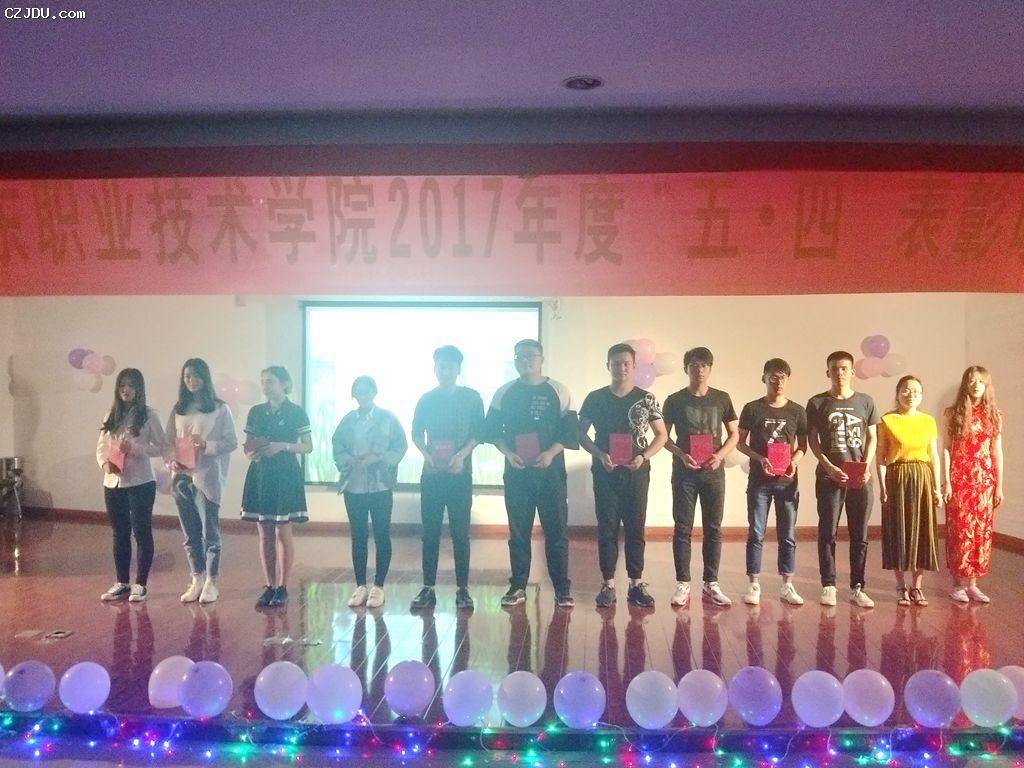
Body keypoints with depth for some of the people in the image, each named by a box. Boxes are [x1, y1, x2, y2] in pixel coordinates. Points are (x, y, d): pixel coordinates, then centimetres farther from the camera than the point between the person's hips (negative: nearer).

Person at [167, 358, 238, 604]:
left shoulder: (220, 409, -2)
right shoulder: (178, 409, 10)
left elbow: (231, 443, -5)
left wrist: (207, 446, -19)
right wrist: (172, 460, -7)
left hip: (207, 478, -4)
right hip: (181, 478, 4)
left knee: (210, 532, 1)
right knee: (190, 533, 11)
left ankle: (211, 582, 13)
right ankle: (197, 580, 23)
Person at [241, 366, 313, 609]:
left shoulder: (296, 412, -2)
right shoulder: (256, 412, 10)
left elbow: (308, 446, -3)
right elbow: (247, 444, 14)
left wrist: (283, 446, -17)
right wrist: (251, 453, -8)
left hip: (286, 476, -4)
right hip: (260, 475, 4)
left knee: (283, 533, -1)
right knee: (265, 534, 7)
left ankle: (282, 588, 7)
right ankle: (269, 586, 15)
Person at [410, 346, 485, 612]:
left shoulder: (471, 398, 2)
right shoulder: (426, 399, 7)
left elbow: (478, 433, 1)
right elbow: (416, 433, 12)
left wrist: (462, 454, -14)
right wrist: (426, 454, -7)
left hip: (460, 474, -2)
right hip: (432, 474, 2)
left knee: (460, 532, 0)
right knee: (430, 532, 3)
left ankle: (462, 589, 7)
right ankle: (428, 589, 9)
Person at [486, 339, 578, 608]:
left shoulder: (558, 391, 2)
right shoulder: (504, 393, 7)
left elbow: (570, 431, 1)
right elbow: (493, 429, 9)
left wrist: (551, 453, -14)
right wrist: (508, 453, -8)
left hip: (551, 471, -1)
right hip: (516, 472, 2)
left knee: (557, 530, 0)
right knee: (518, 531, 6)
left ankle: (562, 588, 8)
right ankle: (517, 587, 16)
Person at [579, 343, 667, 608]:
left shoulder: (646, 398, 2)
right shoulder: (595, 398, 2)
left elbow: (661, 435, 6)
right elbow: (581, 433, 5)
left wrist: (644, 456, -11)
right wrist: (600, 455, -11)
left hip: (636, 472, 0)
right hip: (605, 472, 0)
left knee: (636, 527, 5)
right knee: (607, 527, 3)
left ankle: (636, 584, 13)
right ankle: (608, 584, 9)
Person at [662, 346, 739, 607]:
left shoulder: (721, 399, 5)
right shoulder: (675, 400, 1)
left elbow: (734, 434, 9)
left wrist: (720, 455, -9)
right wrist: (681, 455, -14)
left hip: (714, 472, 2)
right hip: (684, 473, -1)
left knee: (713, 529, 5)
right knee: (682, 529, 1)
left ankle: (711, 584, 14)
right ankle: (682, 584, 8)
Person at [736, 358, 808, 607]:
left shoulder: (797, 411, 4)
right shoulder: (752, 409, 0)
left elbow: (803, 445, 9)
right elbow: (741, 442, 2)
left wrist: (794, 461, -11)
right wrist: (760, 458, -14)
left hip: (787, 480, 2)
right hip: (759, 480, -1)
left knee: (788, 535, 7)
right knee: (755, 534, 2)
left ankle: (787, 586, 16)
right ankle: (754, 585, 10)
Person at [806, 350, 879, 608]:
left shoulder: (865, 402, 7)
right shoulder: (817, 403, 2)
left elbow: (871, 438, 10)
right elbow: (812, 440, 1)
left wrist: (867, 467, -5)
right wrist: (829, 467, -11)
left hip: (860, 478, 2)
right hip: (829, 476, -2)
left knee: (860, 536, 5)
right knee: (828, 533, 2)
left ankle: (857, 588, 14)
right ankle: (828, 586, 10)